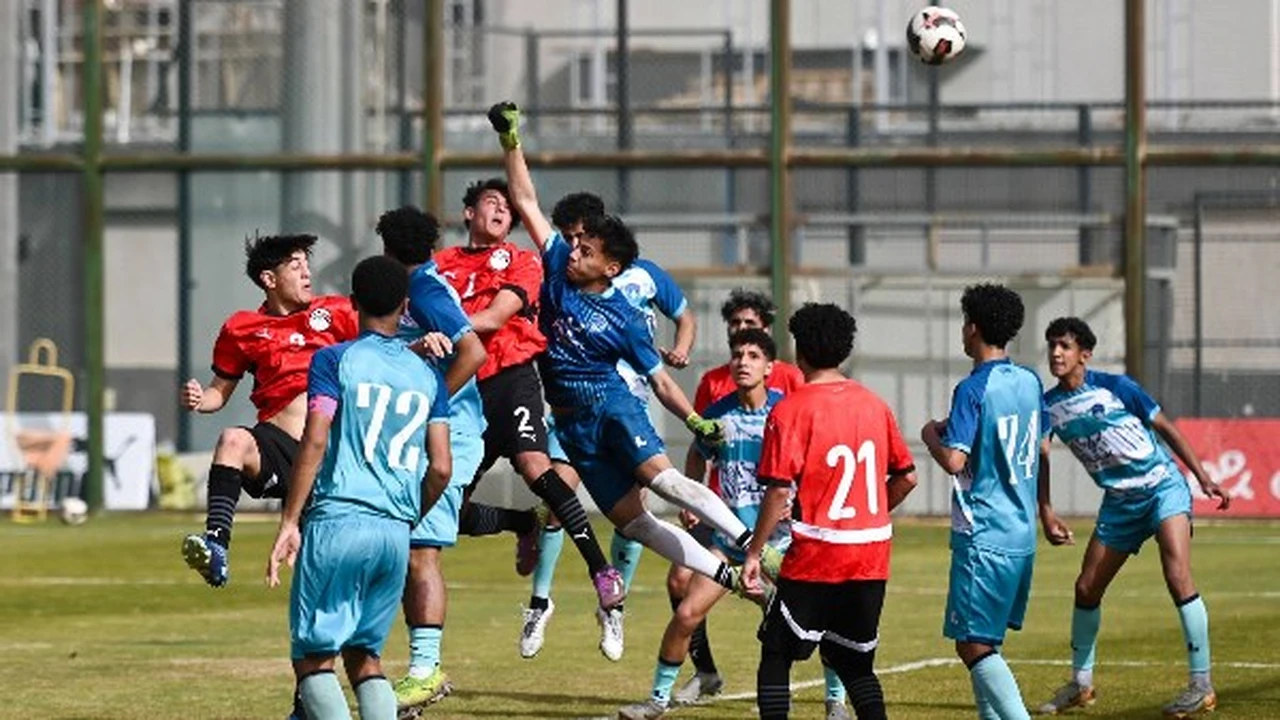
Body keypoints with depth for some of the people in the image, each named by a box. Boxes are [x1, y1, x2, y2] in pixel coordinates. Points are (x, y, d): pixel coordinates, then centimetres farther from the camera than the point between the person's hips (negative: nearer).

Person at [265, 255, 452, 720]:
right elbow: (440, 468, 8)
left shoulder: (334, 361, 0)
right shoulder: (427, 375, 13)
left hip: (337, 522, -5)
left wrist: (289, 523, -9)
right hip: (396, 533, 5)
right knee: (363, 655, 16)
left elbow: (314, 442, -10)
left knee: (313, 655, 0)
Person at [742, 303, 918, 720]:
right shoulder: (874, 405, 7)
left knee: (776, 657, 6)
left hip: (814, 559, -5)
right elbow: (906, 478, 12)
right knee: (855, 663, 14)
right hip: (871, 557, 5)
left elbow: (779, 490, -15)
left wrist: (754, 553, -8)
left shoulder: (790, 410, -10)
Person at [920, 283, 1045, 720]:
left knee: (973, 644, -8)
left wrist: (932, 435, -2)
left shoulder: (973, 389, -14)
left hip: (983, 534, -8)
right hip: (1023, 533, 8)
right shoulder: (1030, 382, 10)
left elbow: (954, 461, -21)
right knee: (985, 642, 17)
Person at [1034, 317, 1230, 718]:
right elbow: (1039, 459, 12)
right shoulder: (1048, 407, 0)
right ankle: (1081, 685, 24)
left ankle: (1202, 686, -17)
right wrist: (1046, 514, 3)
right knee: (1086, 589, 6)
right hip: (1119, 503, 5)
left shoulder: (1114, 387, -10)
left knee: (1178, 578, -21)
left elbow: (1165, 427, -2)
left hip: (1163, 487, -5)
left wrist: (1203, 478, -4)